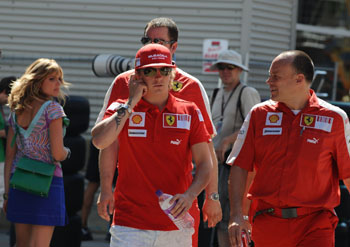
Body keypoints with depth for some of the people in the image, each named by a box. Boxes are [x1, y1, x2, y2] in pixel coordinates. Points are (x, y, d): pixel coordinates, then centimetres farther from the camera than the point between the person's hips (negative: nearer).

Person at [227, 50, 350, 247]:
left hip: (315, 225, -3)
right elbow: (240, 166, 4)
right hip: (267, 224, 3)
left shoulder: (334, 118, 1)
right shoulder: (259, 114, 6)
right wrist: (236, 215, -7)